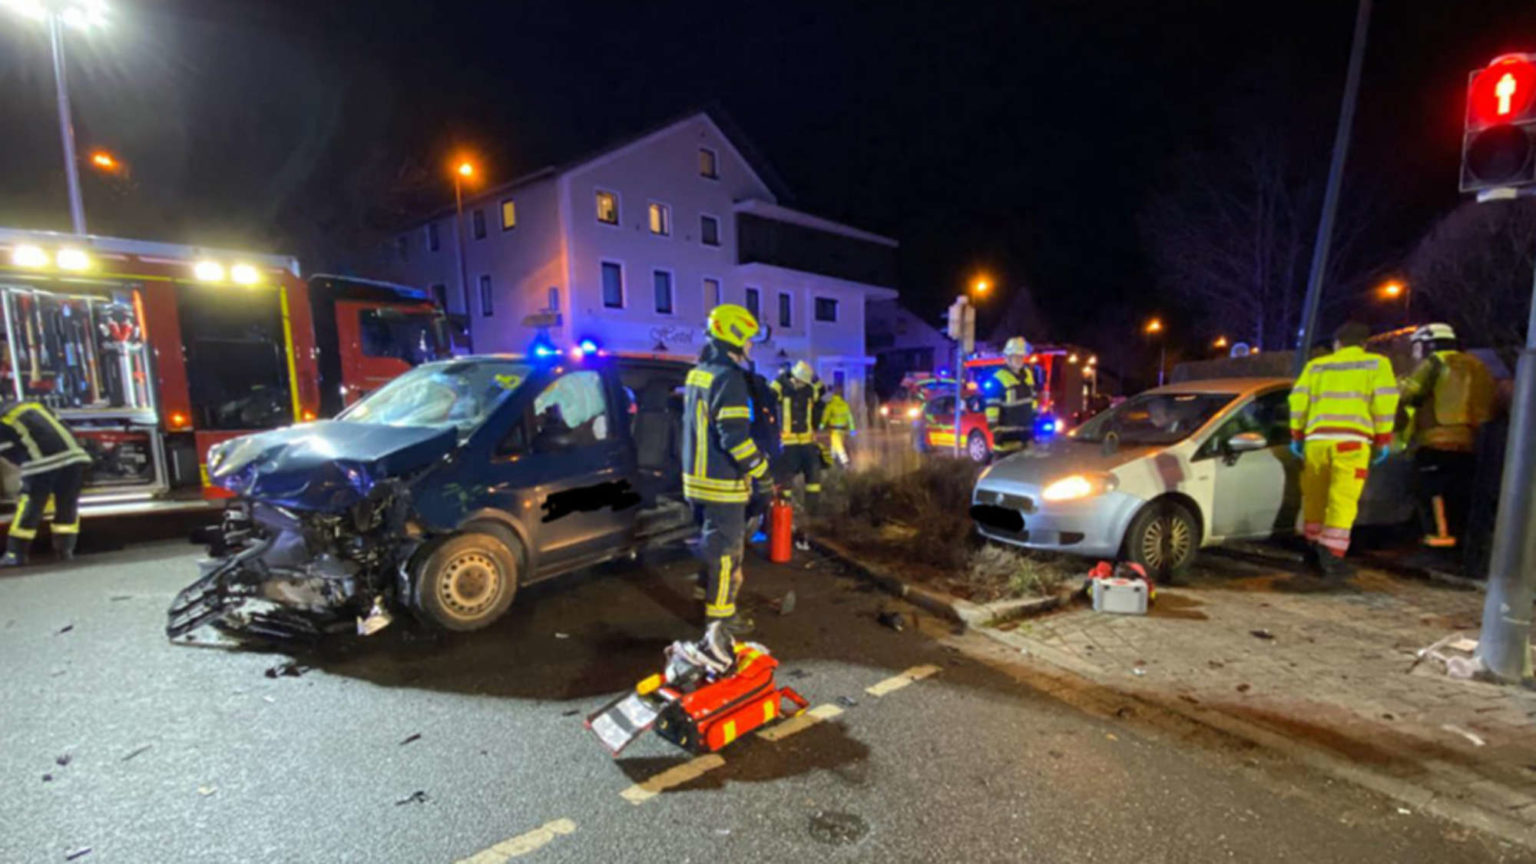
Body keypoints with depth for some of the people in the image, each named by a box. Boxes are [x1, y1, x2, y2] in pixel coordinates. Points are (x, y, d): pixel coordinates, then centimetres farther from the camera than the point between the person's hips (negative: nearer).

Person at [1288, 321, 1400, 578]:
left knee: (1314, 497, 12)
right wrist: (1383, 440, 6)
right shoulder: (1377, 364, 12)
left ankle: (1314, 549, 22)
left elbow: (1298, 399, 8)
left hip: (1316, 439, 2)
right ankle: (1332, 555, -12)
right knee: (1343, 500, -5)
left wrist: (1296, 435, 12)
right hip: (1352, 441, -2)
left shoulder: (1315, 365, 17)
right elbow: (1385, 402, 1)